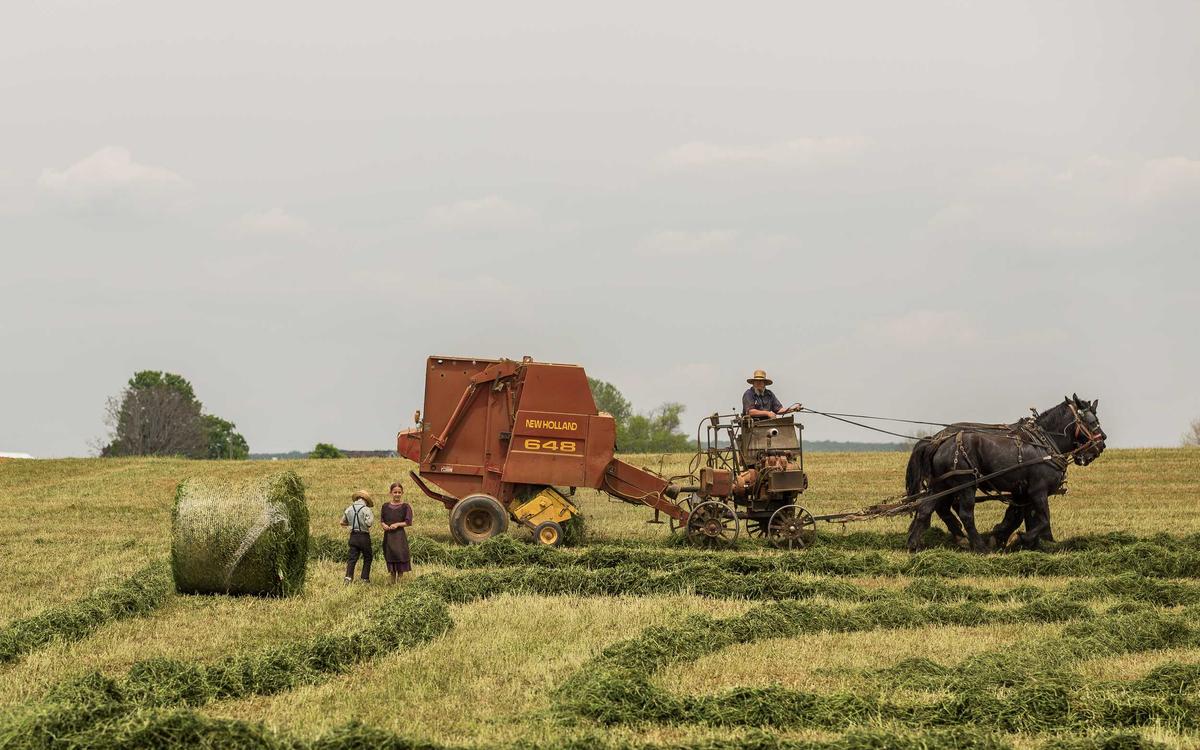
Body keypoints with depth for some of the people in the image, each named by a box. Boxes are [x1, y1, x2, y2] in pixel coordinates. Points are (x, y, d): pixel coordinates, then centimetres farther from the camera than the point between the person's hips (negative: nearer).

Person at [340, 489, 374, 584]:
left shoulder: (349, 509, 4)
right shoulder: (366, 509, -12)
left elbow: (343, 522, 11)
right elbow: (369, 523, -21)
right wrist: (372, 517, -1)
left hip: (353, 536, 4)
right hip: (364, 536, -4)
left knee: (352, 558, 4)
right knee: (367, 558, 12)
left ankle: (348, 577, -13)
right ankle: (365, 578, 12)